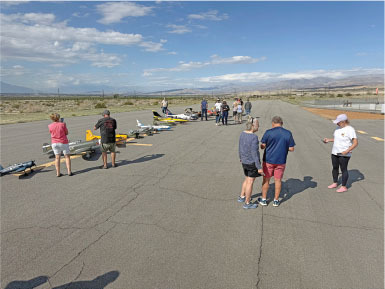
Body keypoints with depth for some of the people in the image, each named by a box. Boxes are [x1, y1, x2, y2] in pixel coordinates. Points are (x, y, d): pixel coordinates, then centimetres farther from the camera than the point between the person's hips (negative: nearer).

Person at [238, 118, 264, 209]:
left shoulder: (243, 133, 0)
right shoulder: (254, 137, -23)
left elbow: (240, 147, 12)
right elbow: (254, 153, -23)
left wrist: (241, 157, 28)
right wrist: (259, 167, -19)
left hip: (244, 161, 8)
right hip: (252, 162, -8)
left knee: (247, 179, 24)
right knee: (250, 182, 5)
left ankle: (242, 197, 35)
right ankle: (247, 203, 18)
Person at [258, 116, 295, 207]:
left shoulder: (268, 132, -11)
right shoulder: (288, 133, -4)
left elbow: (262, 146, -9)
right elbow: (291, 149, -2)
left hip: (268, 160, -2)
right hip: (281, 161, 2)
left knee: (266, 180, 12)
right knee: (278, 180, 13)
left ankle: (263, 200, 21)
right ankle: (276, 201, 23)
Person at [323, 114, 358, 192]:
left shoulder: (350, 130, -16)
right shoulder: (338, 128, 7)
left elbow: (355, 143, -19)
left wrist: (347, 151, -26)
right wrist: (329, 140, 8)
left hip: (344, 155, -7)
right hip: (335, 152, 7)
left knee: (343, 169, 2)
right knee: (335, 168, 15)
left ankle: (344, 187, 14)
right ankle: (335, 183, 31)